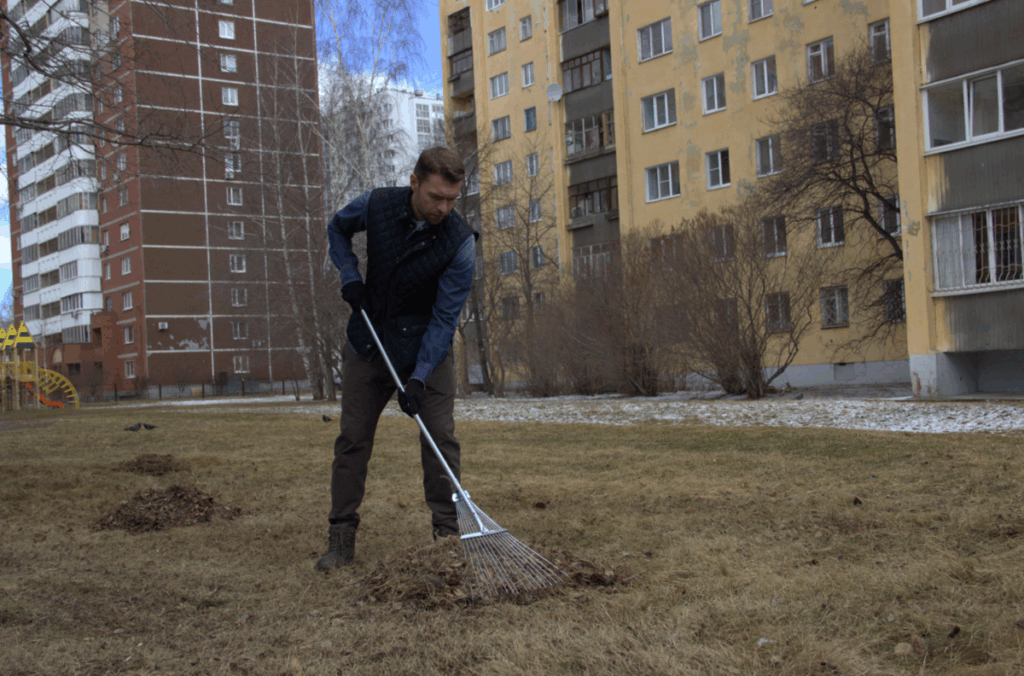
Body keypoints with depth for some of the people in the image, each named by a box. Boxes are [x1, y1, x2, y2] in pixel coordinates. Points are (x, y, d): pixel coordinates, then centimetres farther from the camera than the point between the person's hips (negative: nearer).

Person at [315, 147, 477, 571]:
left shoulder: (460, 242, -20)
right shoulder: (375, 205, -13)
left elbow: (445, 317, -19)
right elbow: (338, 228, 11)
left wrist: (419, 377, -26)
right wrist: (349, 274, -6)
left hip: (427, 347, -2)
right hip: (368, 343, 2)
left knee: (440, 437, -7)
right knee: (353, 437, 2)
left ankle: (448, 532, 4)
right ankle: (341, 539, 10)